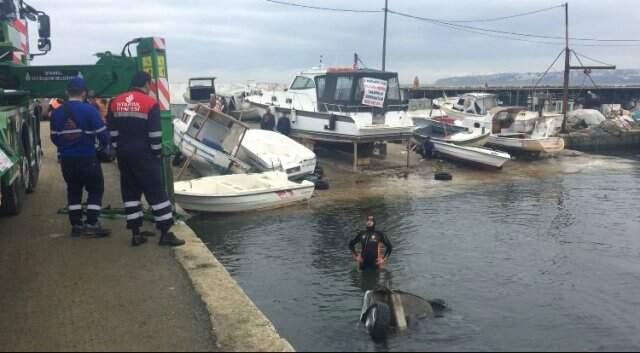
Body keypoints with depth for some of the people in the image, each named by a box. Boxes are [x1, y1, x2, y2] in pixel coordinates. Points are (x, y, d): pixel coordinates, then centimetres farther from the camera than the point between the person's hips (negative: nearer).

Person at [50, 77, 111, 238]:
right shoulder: (89, 110, -13)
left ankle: (76, 225, 16)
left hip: (67, 159, 5)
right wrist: (105, 145, 10)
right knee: (96, 189, 5)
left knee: (73, 190, 15)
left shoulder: (57, 113, 3)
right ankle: (91, 224, -2)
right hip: (87, 158, -5)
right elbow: (102, 133, -12)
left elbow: (54, 137, 9)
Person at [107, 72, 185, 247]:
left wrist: (119, 151, 16)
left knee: (130, 192, 12)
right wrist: (157, 153, -1)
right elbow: (155, 134, -12)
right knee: (156, 192, -1)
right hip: (144, 155, -6)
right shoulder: (150, 103, -10)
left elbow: (112, 131, 10)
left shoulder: (115, 103, 9)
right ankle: (165, 233, 0)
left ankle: (136, 233, 13)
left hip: (124, 155, 6)